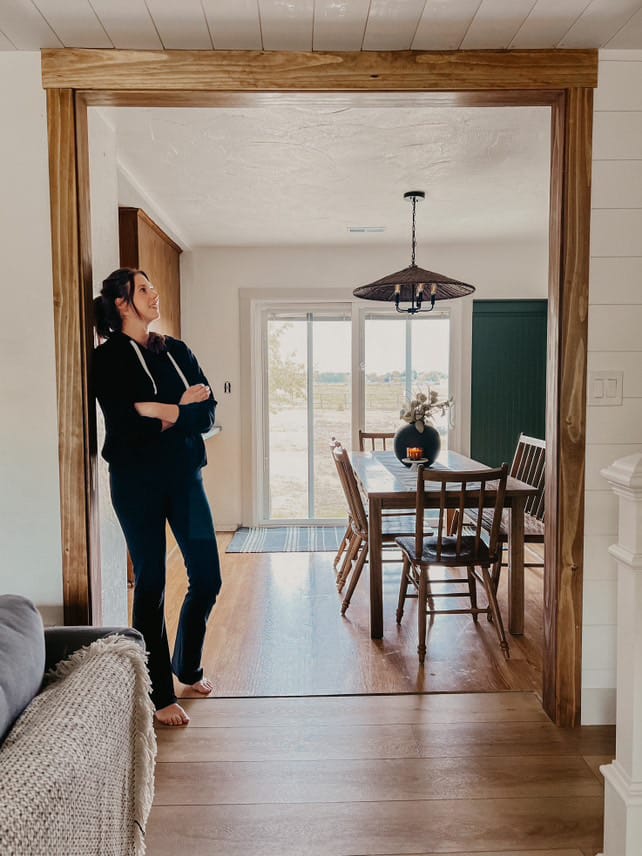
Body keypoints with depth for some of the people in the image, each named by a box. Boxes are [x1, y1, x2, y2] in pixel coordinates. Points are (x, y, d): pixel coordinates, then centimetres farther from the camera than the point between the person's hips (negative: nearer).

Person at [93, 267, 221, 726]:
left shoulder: (177, 350, 11)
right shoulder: (108, 358, -3)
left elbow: (207, 414, 1)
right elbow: (125, 424, -15)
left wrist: (162, 414, -14)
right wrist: (180, 406, -11)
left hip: (184, 474, 5)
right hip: (138, 479, -5)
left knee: (207, 576, 6)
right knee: (151, 583, 2)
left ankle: (188, 666, 32)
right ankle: (160, 694, 18)